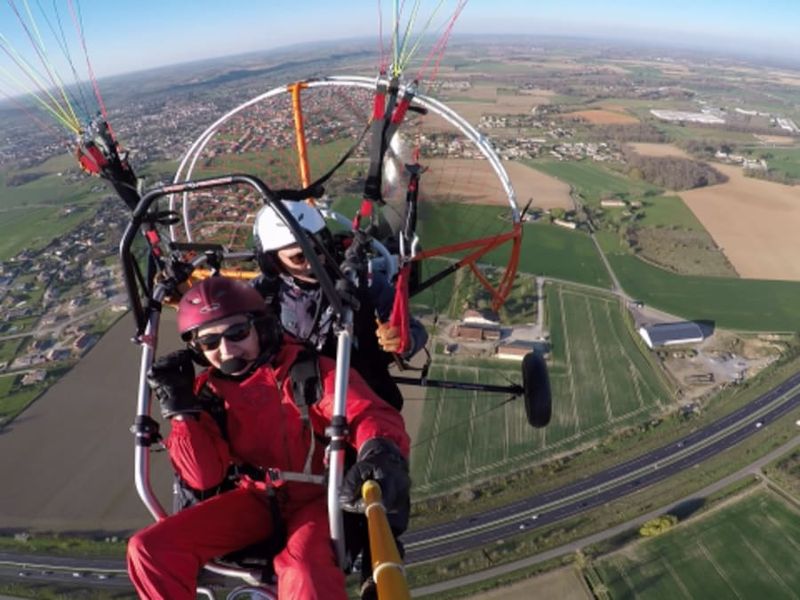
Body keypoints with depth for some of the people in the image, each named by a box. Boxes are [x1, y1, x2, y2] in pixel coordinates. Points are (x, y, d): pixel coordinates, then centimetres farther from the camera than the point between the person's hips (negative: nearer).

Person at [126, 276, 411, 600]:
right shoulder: (208, 391, -1)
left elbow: (371, 413, -24)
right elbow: (205, 477, -4)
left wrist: (380, 451, -48)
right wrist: (181, 409, -14)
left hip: (317, 497, -4)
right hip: (257, 498, 5)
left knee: (303, 572, -35)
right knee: (149, 549, -7)